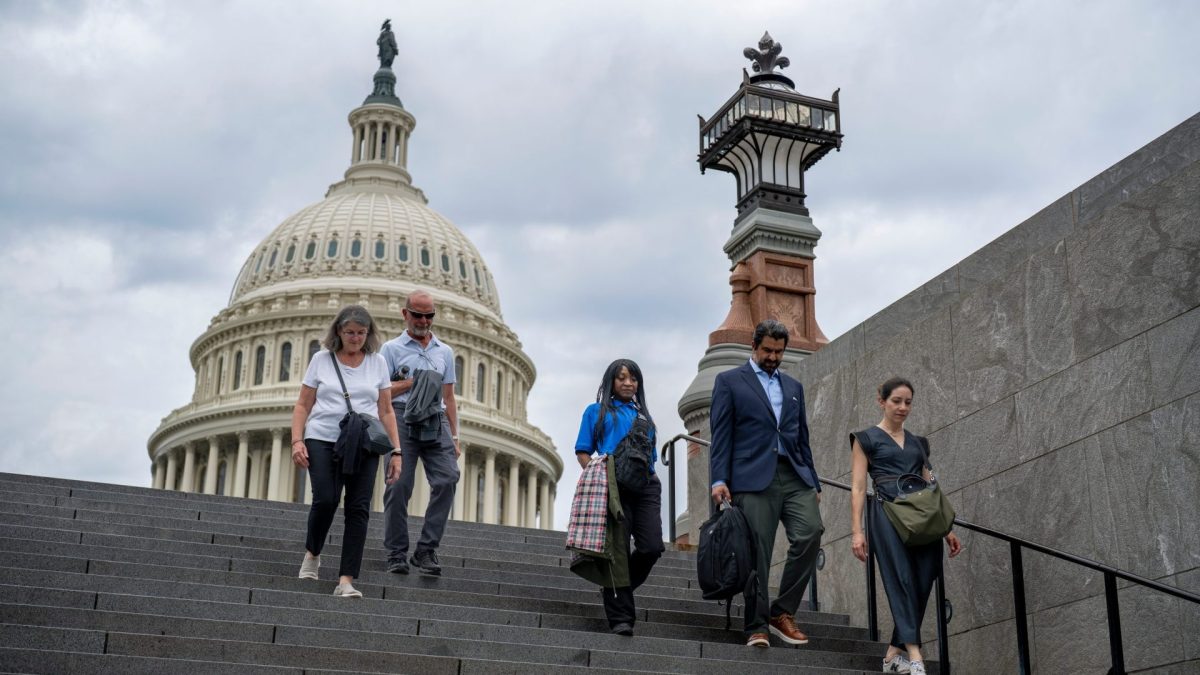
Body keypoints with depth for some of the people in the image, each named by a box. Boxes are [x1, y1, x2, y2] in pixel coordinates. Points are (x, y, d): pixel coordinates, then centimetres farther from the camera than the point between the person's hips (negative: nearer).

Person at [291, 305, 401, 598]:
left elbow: (386, 411, 12)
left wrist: (396, 451, 4)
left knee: (358, 508, -9)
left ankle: (346, 580, -8)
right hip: (323, 441, -1)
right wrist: (297, 441, -5)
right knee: (325, 500, -16)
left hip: (364, 446, 1)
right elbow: (302, 406, 8)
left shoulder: (378, 363, 11)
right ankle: (312, 553, 15)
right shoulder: (321, 359, 7)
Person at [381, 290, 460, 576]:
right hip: (403, 420, -3)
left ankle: (426, 550, -9)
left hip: (436, 422, 3)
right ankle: (397, 554, 0)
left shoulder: (445, 351, 22)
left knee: (447, 479, -14)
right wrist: (413, 382, -3)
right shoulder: (392, 348, 11)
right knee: (399, 486, -8)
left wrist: (454, 438, 13)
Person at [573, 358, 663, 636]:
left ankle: (619, 590, 13)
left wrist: (649, 478, 6)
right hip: (612, 487, -3)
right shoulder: (597, 411, 16)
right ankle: (620, 618, -2)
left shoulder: (645, 416, 26)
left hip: (646, 486, 3)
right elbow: (583, 453, 10)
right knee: (618, 551, -7)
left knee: (652, 547, -12)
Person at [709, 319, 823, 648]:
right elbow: (721, 435, 1)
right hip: (754, 478, -4)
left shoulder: (794, 387, 23)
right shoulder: (729, 381, 9)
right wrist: (719, 479, -9)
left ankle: (782, 612, -3)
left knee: (810, 534, -15)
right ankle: (757, 627, 0)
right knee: (756, 553, -7)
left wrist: (813, 482, 16)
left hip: (794, 476, 4)